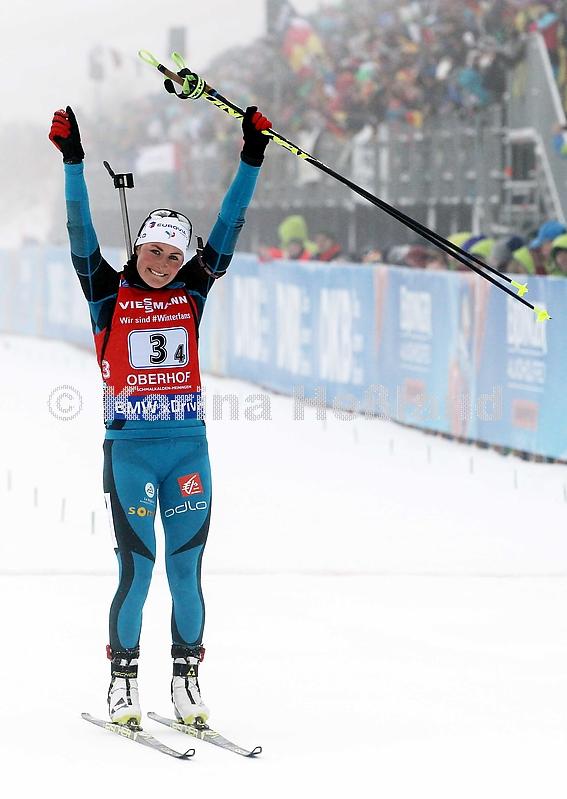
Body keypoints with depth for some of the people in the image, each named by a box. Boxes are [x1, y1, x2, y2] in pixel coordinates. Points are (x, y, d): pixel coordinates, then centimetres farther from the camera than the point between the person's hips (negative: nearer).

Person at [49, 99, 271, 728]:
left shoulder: (191, 292, 8)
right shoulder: (109, 293, 1)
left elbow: (227, 230, 6)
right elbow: (81, 236, -8)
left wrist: (251, 159, 1)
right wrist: (73, 164, -17)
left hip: (188, 446, 3)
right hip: (130, 448, -3)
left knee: (186, 573, 5)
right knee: (136, 575, -4)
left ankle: (187, 678, 16)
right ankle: (123, 681, 10)